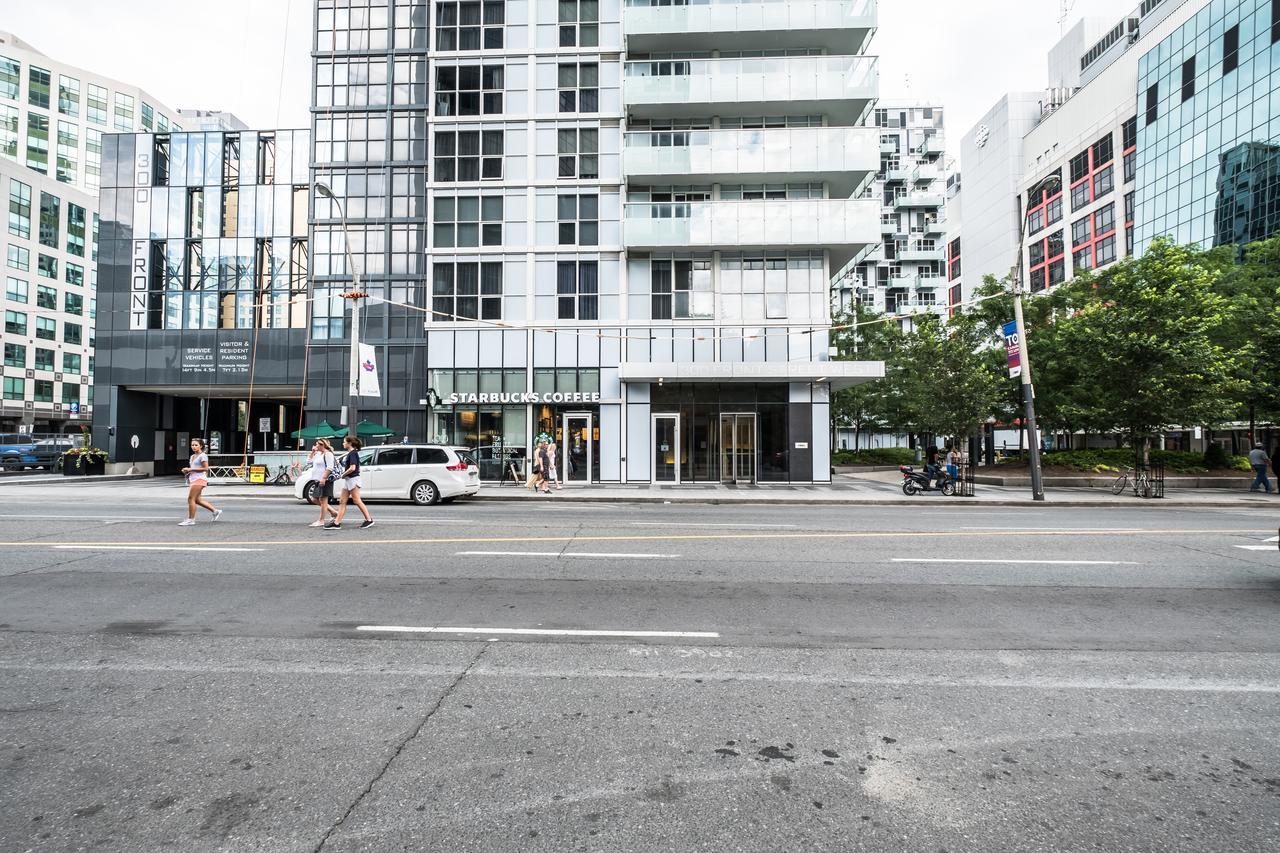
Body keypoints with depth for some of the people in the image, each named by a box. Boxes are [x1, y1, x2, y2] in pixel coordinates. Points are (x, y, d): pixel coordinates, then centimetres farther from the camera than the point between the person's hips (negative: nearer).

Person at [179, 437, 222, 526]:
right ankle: (216, 511, 19)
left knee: (191, 499, -9)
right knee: (197, 500, 11)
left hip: (199, 479, -10)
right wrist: (187, 470, 8)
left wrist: (190, 469, -17)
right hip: (193, 479, 10)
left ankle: (190, 519, -2)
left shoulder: (202, 456, -9)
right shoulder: (192, 456, 18)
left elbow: (205, 468, -17)